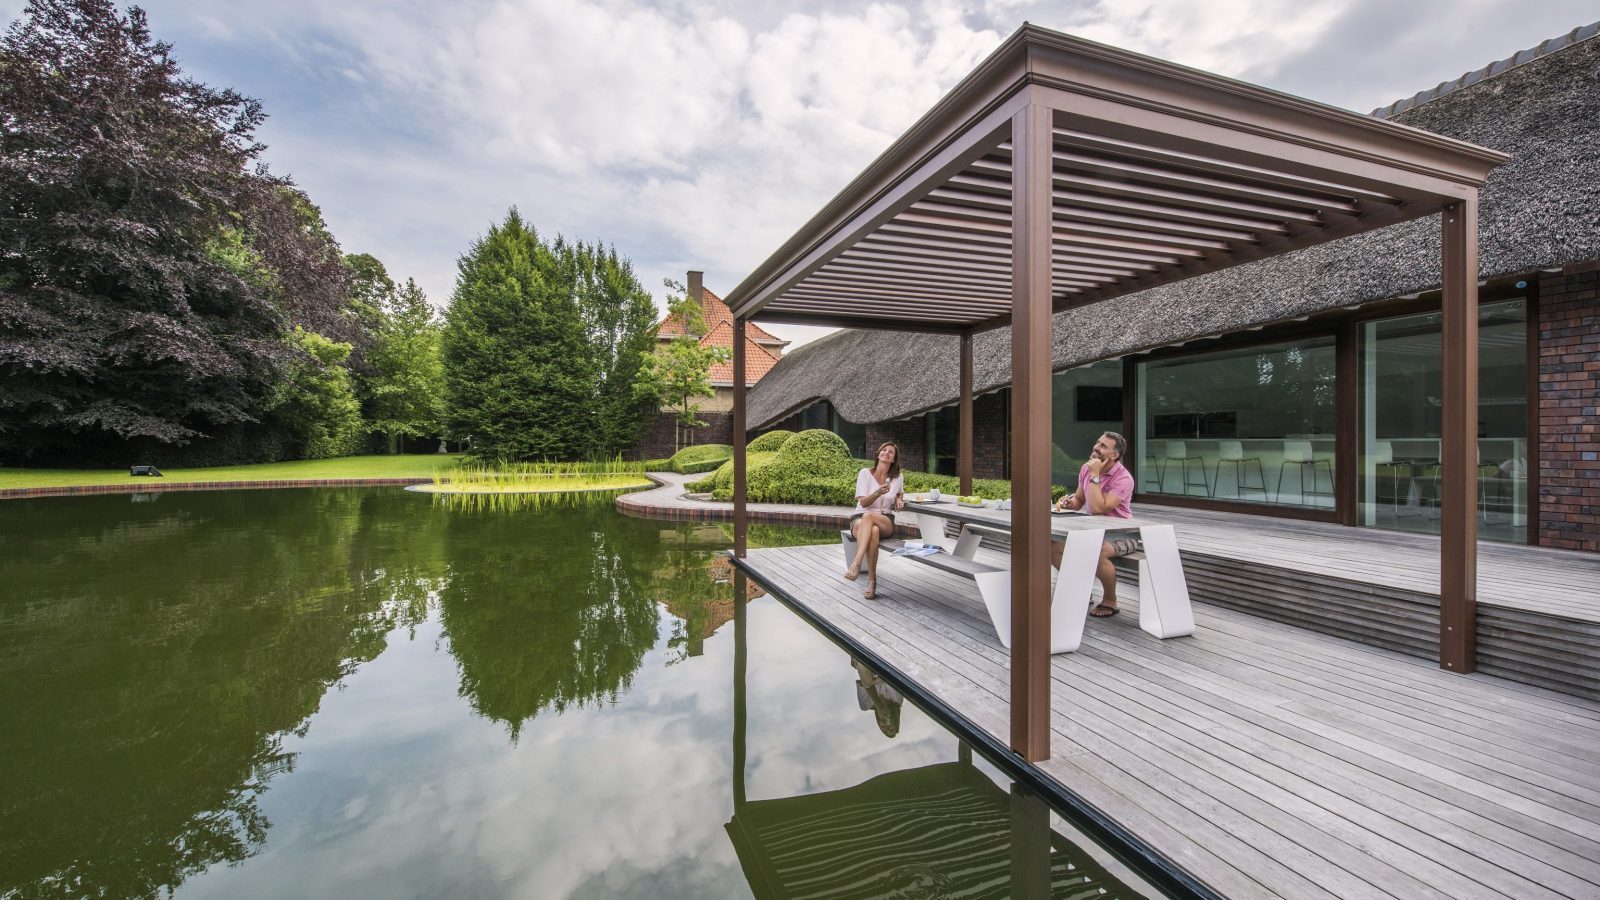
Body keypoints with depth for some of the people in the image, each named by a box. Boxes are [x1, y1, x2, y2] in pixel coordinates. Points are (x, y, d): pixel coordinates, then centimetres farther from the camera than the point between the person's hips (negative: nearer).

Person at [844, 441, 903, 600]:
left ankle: (856, 564, -50)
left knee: (869, 516, -39)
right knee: (873, 531, -41)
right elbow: (863, 502, -5)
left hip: (886, 522, 1)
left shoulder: (898, 478, 10)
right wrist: (878, 493, -24)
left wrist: (899, 500, 7)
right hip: (860, 519, -1)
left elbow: (899, 495, 32)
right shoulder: (865, 473, 2)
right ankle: (872, 580, -40)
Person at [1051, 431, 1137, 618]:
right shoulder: (1086, 468, 0)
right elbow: (1079, 500, 14)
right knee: (1054, 545, -11)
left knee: (1097, 552, -37)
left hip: (1121, 534, -7)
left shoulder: (1123, 478, -21)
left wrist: (1095, 476, -28)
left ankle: (1110, 601, -9)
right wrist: (1069, 501, -10)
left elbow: (1098, 508, -32)